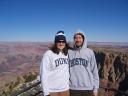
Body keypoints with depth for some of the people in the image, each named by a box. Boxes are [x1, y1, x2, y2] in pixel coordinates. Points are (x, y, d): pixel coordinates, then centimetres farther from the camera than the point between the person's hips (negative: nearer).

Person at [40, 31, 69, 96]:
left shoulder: (67, 53, 3)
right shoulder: (48, 54, -13)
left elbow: (68, 70, 9)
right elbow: (44, 73, -13)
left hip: (65, 89, 5)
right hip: (52, 90, -4)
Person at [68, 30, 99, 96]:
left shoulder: (90, 52, -1)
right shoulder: (69, 52, -1)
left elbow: (94, 71, 2)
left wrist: (95, 87, 1)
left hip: (88, 88, 0)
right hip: (73, 88, 0)